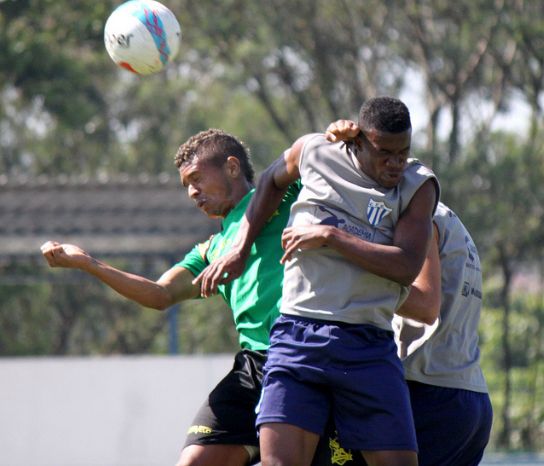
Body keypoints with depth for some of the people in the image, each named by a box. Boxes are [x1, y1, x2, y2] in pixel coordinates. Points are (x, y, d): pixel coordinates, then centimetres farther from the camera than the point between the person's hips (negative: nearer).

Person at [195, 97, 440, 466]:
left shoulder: (419, 185, 3)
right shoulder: (314, 152, 7)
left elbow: (407, 266, -10)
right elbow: (273, 180, 30)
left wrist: (329, 236, -11)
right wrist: (239, 250, 24)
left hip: (368, 347, 0)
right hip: (297, 335, 0)